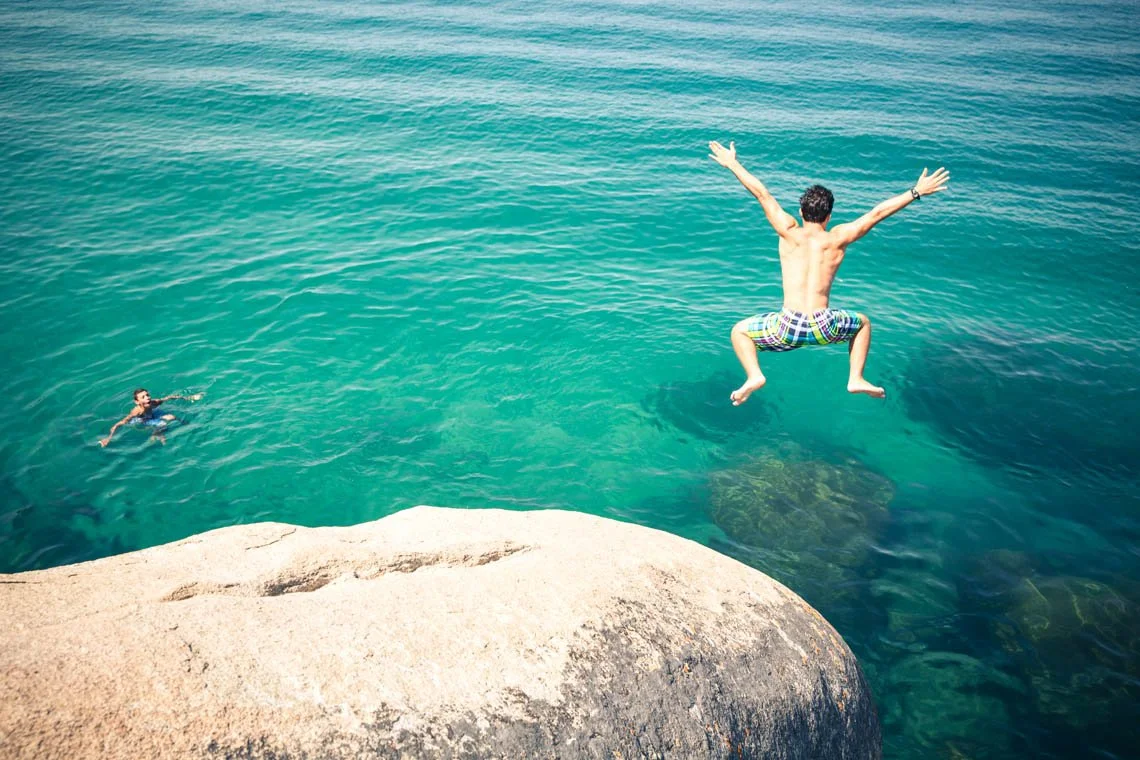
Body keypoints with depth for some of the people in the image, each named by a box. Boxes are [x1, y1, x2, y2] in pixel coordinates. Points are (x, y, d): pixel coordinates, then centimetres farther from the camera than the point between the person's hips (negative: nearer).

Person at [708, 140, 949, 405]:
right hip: (823, 328, 2)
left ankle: (754, 376, -2)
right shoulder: (837, 239, 3)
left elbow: (762, 194, 4)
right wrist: (916, 192, 15)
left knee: (739, 331, 23)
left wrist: (732, 164, 11)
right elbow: (878, 212, 6)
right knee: (863, 322, 33)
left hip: (788, 327, -1)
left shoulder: (789, 233, 1)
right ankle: (856, 379, 21)